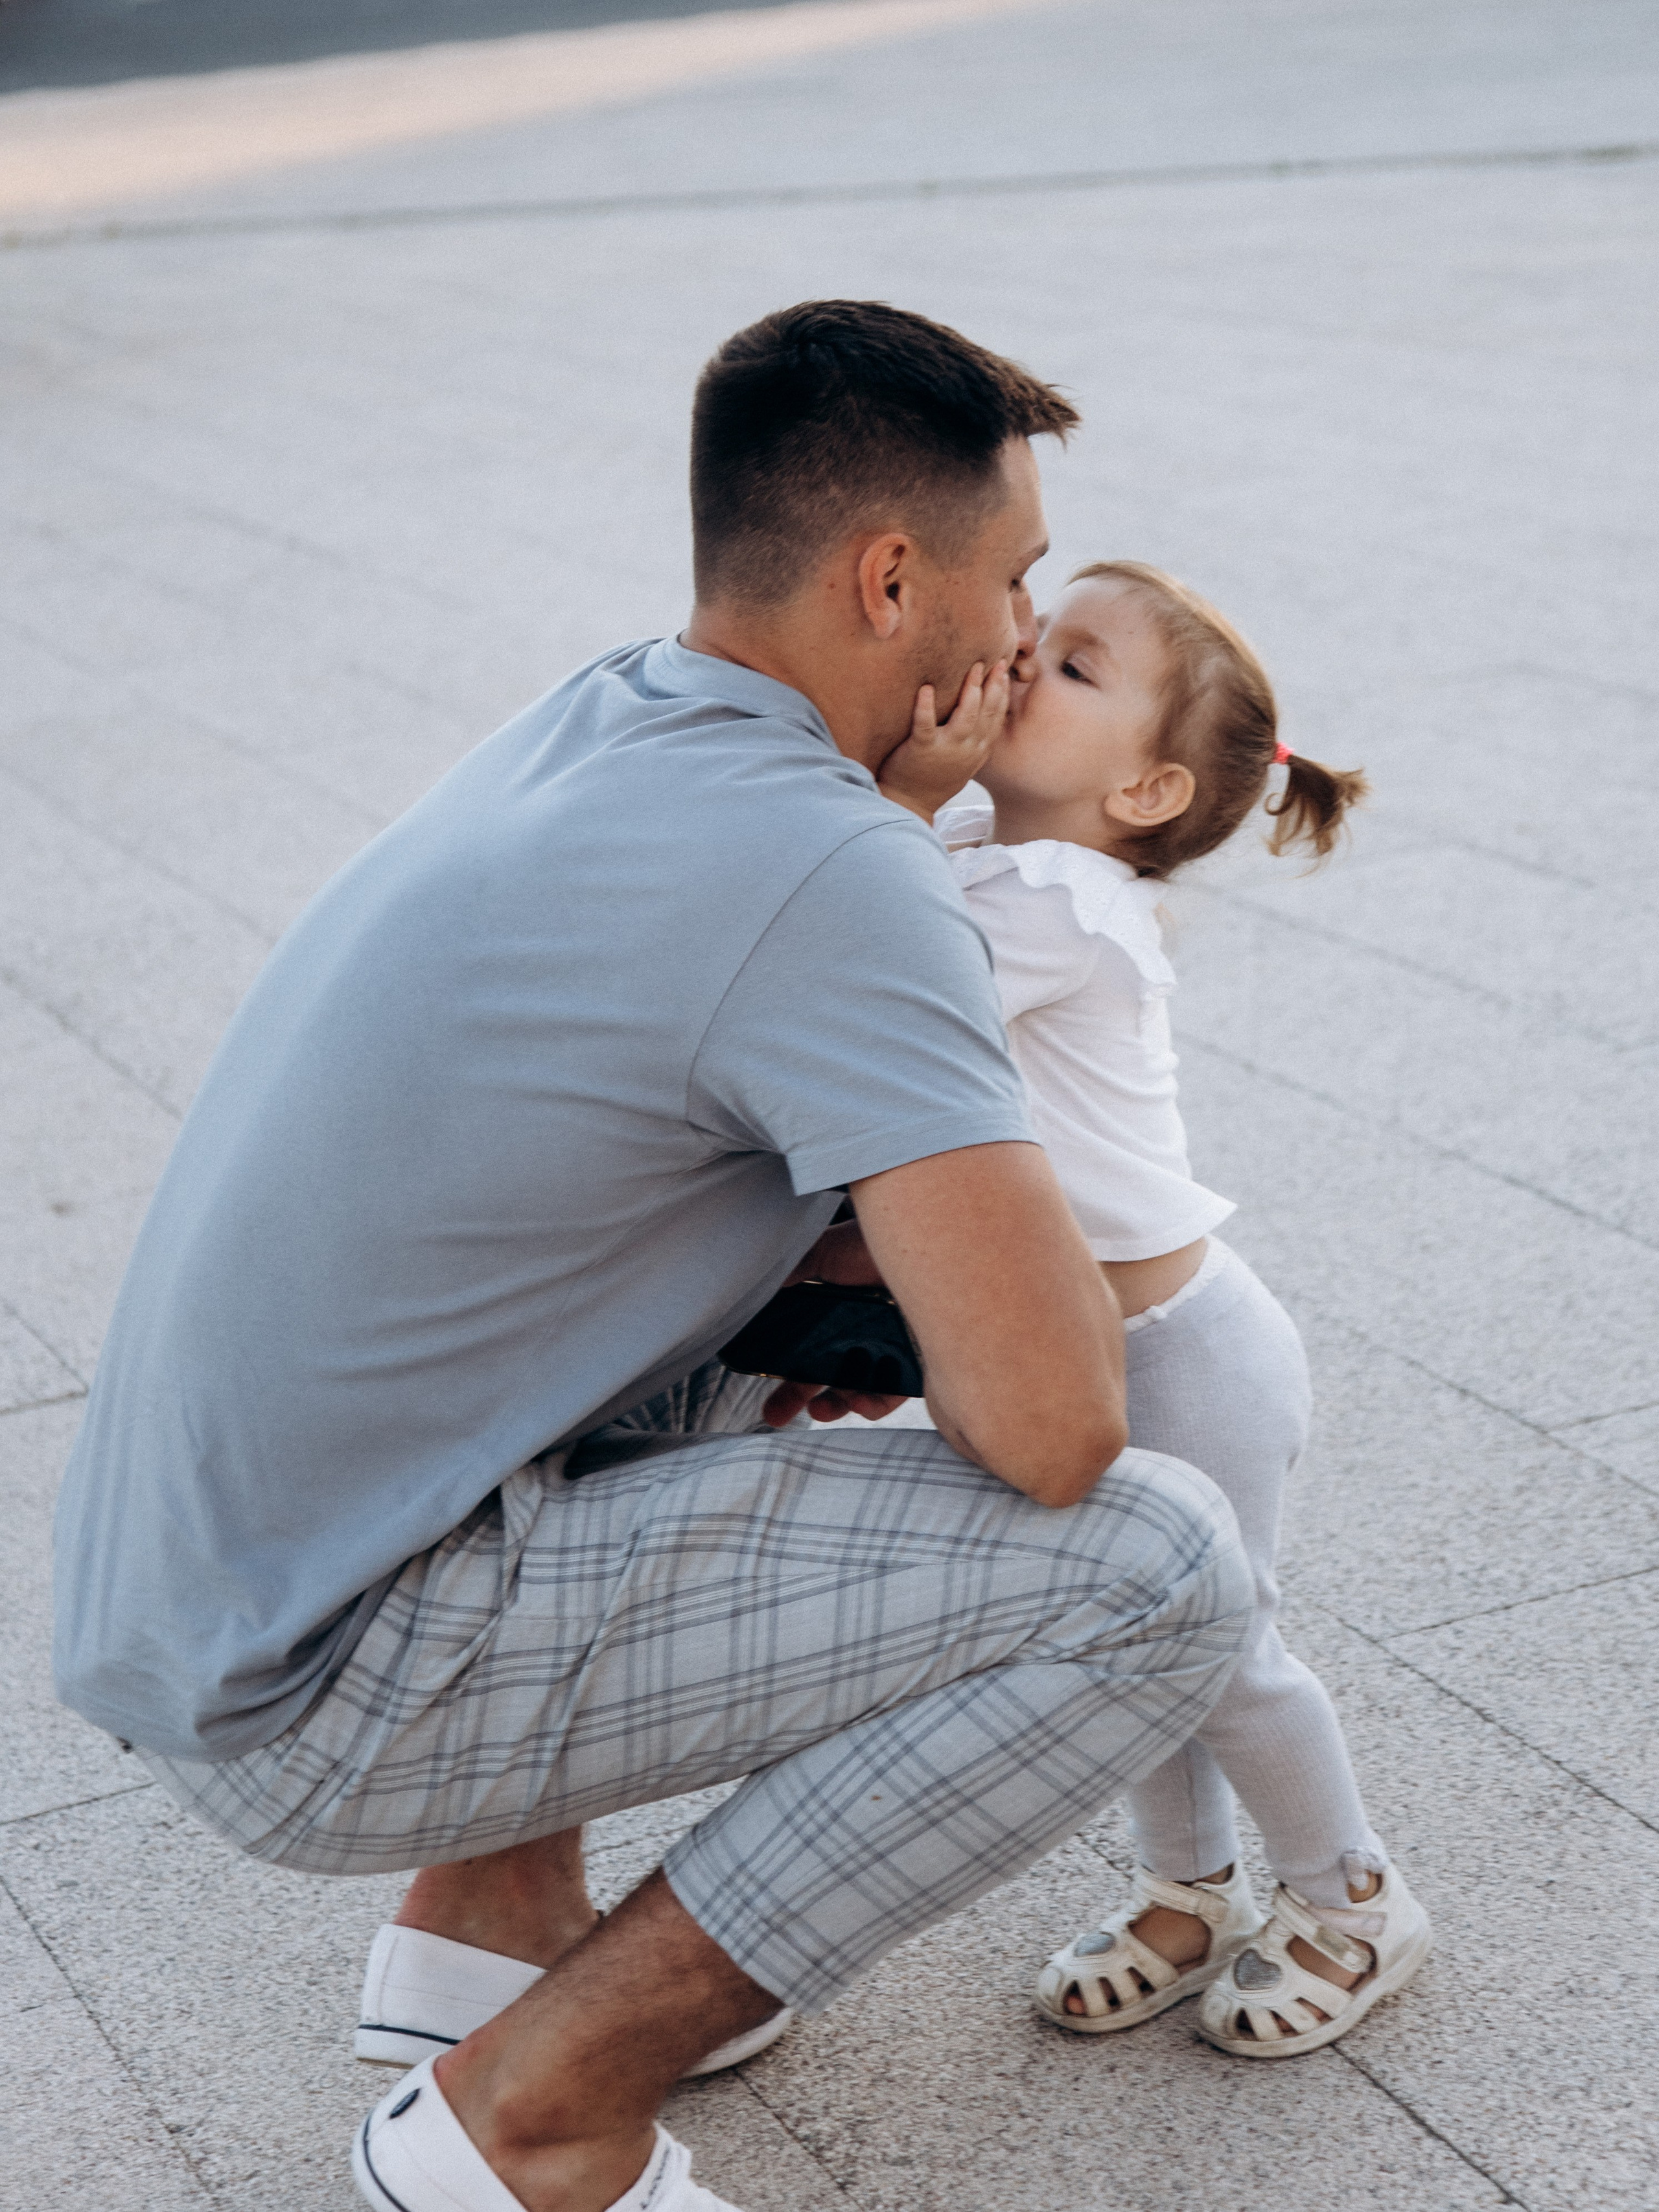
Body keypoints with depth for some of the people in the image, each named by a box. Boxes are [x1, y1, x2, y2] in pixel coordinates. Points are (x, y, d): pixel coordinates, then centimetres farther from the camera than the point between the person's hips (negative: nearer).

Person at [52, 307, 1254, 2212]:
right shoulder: (834, 878, -20)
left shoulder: (588, 728, 8)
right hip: (324, 1700, -9)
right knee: (1159, 1571, -13)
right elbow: (1051, 1426, -24)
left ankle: (492, 1909, 25)